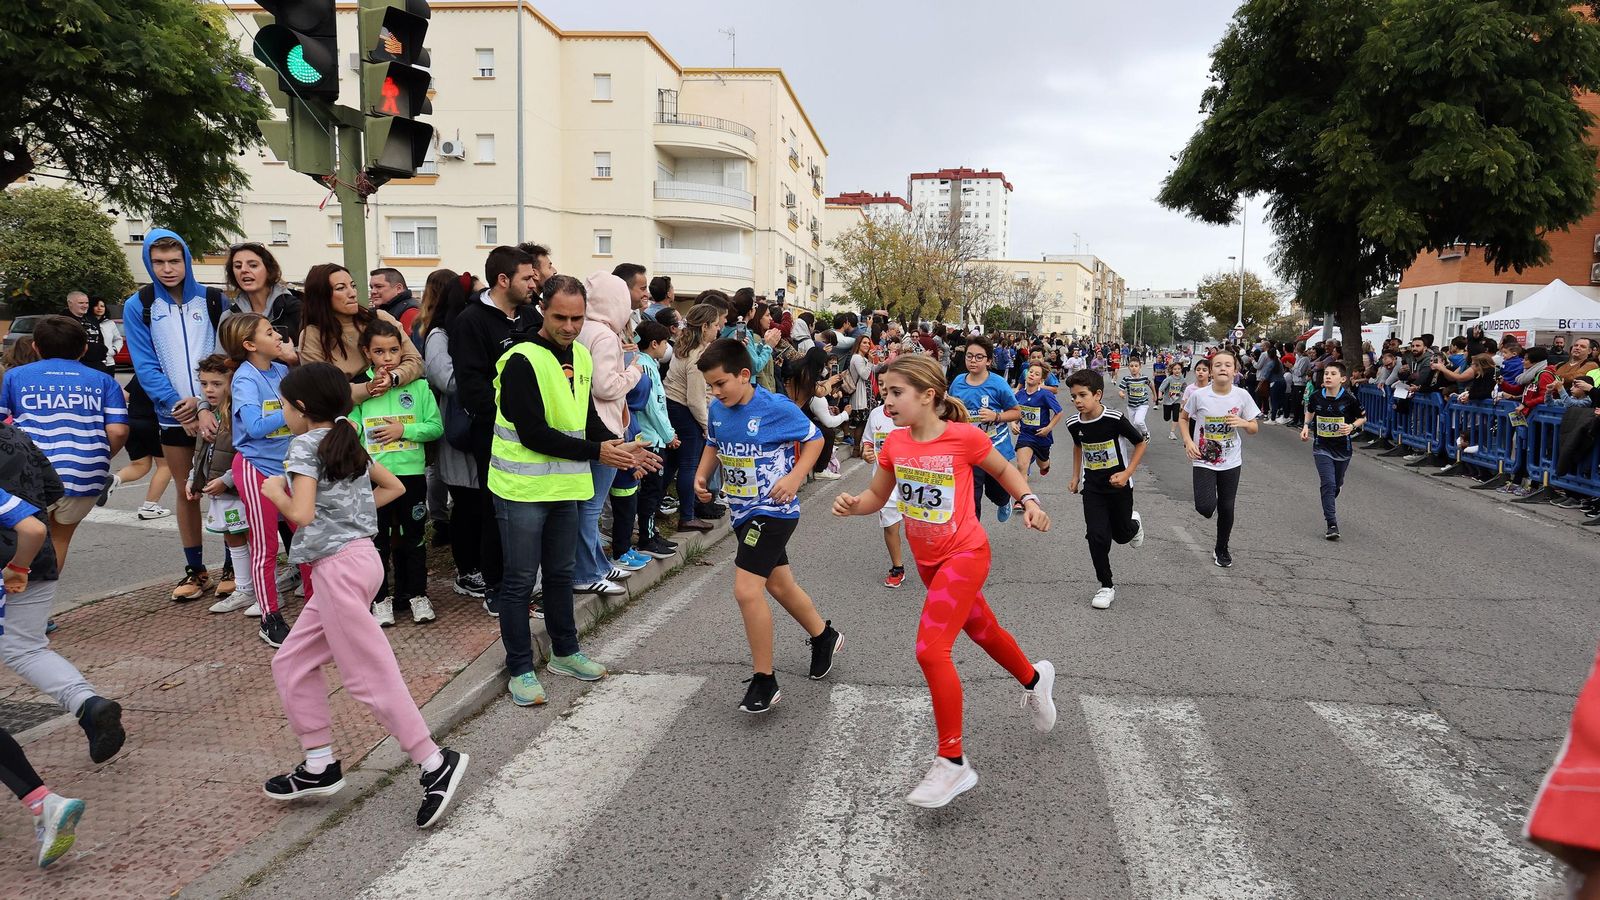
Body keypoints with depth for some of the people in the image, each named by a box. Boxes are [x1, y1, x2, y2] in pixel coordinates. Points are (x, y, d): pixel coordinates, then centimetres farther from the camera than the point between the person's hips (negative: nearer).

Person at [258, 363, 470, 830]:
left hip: (339, 567, -9)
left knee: (370, 676, -5)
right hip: (356, 558, 9)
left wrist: (274, 491, -2)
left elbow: (301, 514, -20)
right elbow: (395, 487, 22)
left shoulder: (304, 445, -9)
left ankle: (435, 763, -3)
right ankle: (320, 766, 20)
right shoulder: (349, 442, 14)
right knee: (291, 663, 16)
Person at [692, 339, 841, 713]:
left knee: (746, 590, -16)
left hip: (773, 510, -8)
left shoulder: (777, 408, -17)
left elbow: (815, 438, -6)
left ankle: (764, 681, -1)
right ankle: (824, 636, 45)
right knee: (779, 584, 20)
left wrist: (795, 477, -18)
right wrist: (702, 475, 2)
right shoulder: (717, 410, 1)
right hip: (742, 511, 8)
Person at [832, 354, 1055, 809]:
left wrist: (1030, 501, -15)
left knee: (930, 649, -17)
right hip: (928, 559, 7)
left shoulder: (965, 437, -19)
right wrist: (852, 504, -15)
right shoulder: (895, 443, -5)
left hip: (964, 554, -7)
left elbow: (1004, 469, 0)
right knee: (982, 630, 25)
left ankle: (953, 762, -3)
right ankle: (1034, 677, 56)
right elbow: (877, 496, 5)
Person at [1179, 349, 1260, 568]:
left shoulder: (1242, 396, -9)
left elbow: (1254, 428, 1)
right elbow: (1183, 418, 5)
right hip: (1204, 460, -2)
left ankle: (1221, 549, 32)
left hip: (1231, 462, 2)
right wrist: (1188, 441, -10)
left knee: (1226, 509, 9)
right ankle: (1210, 498, 24)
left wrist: (1242, 423, -21)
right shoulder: (1199, 395, -13)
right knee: (1205, 508, -15)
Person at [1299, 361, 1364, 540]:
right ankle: (1332, 525, -11)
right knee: (1328, 483, -13)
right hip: (1322, 447, 0)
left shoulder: (1349, 399, -14)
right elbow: (1310, 411, 15)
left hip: (1343, 448, 0)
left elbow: (1362, 418, 1)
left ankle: (1328, 507, 48)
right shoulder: (1316, 397, -8)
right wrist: (1306, 426, 0)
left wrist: (1352, 426, -18)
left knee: (1336, 485, 16)